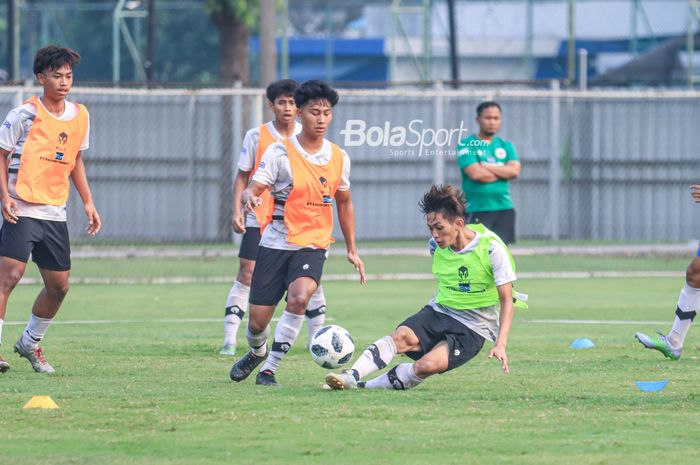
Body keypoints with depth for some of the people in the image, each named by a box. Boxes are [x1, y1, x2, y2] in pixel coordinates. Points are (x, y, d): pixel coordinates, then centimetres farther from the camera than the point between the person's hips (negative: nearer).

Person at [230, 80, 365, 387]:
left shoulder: (339, 158, 5)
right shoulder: (280, 152, -7)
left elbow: (344, 203, 19)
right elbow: (253, 189, -13)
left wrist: (352, 250, 20)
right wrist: (249, 197, -39)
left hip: (313, 245, 1)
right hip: (276, 243, -1)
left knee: (300, 297, -30)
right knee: (258, 320, 1)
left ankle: (270, 369, -16)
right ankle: (258, 352, 40)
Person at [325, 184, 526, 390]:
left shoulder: (491, 248, -15)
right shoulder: (437, 245, 2)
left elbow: (506, 301, -13)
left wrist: (501, 344, -23)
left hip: (472, 328, -5)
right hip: (438, 312, 5)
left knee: (427, 365, -31)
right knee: (401, 335, -29)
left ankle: (365, 387, -23)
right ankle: (350, 377, -42)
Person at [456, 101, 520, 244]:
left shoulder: (506, 146, 13)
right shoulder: (466, 145, -3)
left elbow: (515, 171, -4)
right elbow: (475, 174, -17)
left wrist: (486, 167, -9)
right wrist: (503, 172, -4)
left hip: (504, 209, 5)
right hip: (478, 210, -5)